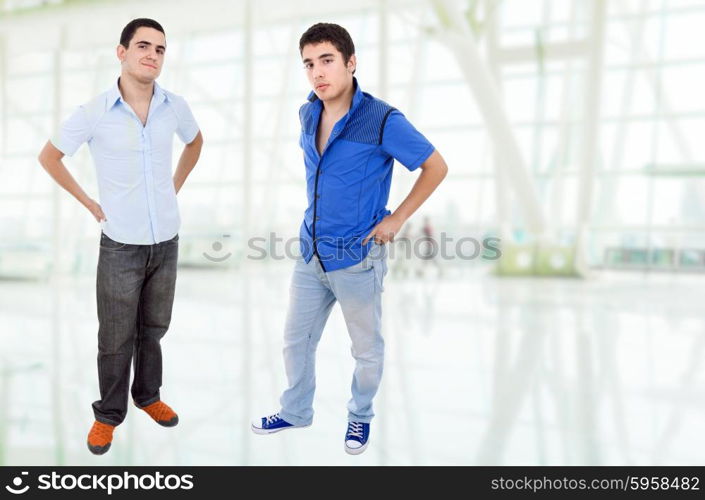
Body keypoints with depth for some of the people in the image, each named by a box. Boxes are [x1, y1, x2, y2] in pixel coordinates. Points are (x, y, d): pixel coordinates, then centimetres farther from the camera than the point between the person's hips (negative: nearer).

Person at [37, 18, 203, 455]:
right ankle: (109, 414, 26)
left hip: (166, 241, 3)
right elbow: (49, 157, 3)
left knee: (154, 330, 18)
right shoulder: (94, 112, -11)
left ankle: (149, 396, 37)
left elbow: (195, 142, 19)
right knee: (116, 339, 8)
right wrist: (89, 203, -1)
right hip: (121, 246, -3)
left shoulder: (175, 107, -3)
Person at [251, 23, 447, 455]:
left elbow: (436, 167, -9)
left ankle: (361, 415, 40)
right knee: (297, 340, 18)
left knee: (367, 349, 14)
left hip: (357, 258, -5)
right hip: (312, 253, 6)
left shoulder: (382, 120, -19)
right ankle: (296, 412, 41)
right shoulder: (308, 114, 0)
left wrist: (397, 218, -10)